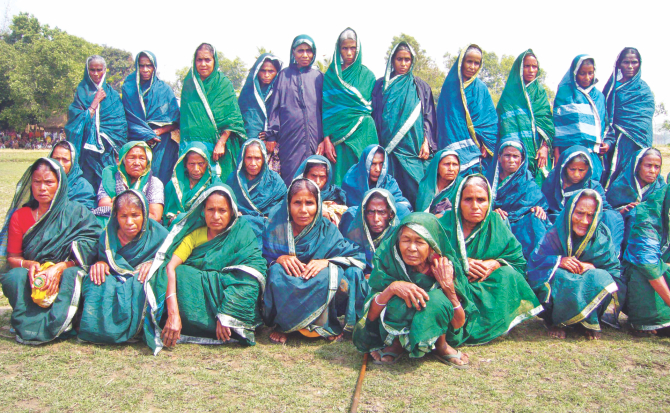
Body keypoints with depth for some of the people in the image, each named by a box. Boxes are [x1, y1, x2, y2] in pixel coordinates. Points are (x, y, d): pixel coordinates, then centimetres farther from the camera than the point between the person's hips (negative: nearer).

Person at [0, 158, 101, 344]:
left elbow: (88, 252, -10)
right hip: (32, 278, 2)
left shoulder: (77, 212, 1)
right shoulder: (20, 216, 8)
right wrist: (29, 264, -16)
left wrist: (60, 267, -25)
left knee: (72, 274, -34)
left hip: (64, 280, -2)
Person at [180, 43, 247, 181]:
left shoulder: (224, 84, 2)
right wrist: (183, 142, 9)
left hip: (215, 145, -3)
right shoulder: (188, 83, 13)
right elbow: (183, 116, 18)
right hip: (190, 143, 3)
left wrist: (221, 142, -14)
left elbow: (233, 119, -5)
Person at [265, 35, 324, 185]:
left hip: (313, 136, 1)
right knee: (290, 177, -4)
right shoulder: (284, 75, 10)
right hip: (289, 135, -1)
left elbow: (324, 108, 14)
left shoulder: (318, 77, 13)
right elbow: (274, 107, 8)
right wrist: (271, 135, 1)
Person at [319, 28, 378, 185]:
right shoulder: (331, 75, 10)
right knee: (339, 178, -4)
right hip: (336, 136, 0)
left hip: (362, 136, 0)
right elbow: (326, 108, 3)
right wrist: (327, 139, -9)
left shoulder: (367, 75, 11)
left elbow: (369, 107, 10)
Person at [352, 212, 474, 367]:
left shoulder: (446, 267, -18)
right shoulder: (389, 261, -19)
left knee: (436, 298, -31)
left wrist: (449, 288, -32)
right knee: (400, 301, -32)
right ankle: (397, 344, -5)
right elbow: (370, 315, -21)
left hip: (437, 329, 0)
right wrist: (391, 288, -38)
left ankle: (441, 346, -5)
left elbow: (459, 323, -17)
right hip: (395, 330, 0)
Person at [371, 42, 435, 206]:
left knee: (414, 190, -7)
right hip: (388, 147, 0)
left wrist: (426, 143, -4)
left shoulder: (421, 87, 13)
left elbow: (428, 117, 9)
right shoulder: (381, 85, 14)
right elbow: (374, 115, 12)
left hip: (413, 148, 0)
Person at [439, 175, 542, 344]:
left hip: (486, 285, 3)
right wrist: (460, 264, -23)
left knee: (507, 274, -24)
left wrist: (495, 264, -20)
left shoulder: (496, 223, 3)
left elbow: (518, 259, 0)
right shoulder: (445, 224, -4)